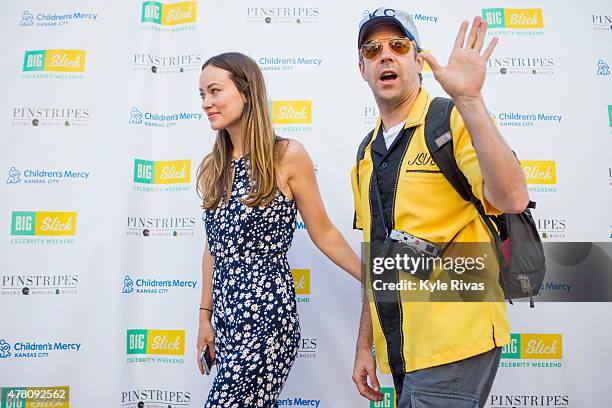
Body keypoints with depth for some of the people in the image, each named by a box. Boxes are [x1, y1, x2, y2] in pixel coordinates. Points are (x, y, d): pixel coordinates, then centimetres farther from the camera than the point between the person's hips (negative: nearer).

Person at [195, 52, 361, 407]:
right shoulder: (212, 167, 8)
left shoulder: (287, 156, -8)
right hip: (225, 313, 6)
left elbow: (323, 233, -2)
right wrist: (205, 316, 13)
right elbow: (214, 247, 13)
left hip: (266, 313, -6)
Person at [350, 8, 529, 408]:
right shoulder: (367, 154, 10)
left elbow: (512, 200, -26)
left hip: (455, 344, -6)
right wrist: (364, 345, 13)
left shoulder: (454, 122, -8)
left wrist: (468, 99, -30)